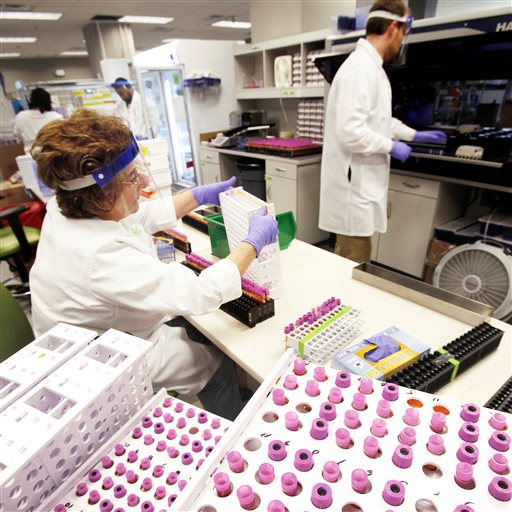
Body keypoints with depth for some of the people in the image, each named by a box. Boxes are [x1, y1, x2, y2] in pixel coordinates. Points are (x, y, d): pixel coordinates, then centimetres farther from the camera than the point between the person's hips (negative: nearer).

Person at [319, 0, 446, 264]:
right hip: (354, 184, -11)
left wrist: (414, 134, 28)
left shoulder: (369, 66, 17)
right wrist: (391, 146, -13)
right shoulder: (361, 68, -18)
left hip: (361, 181, 11)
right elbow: (351, 131, -27)